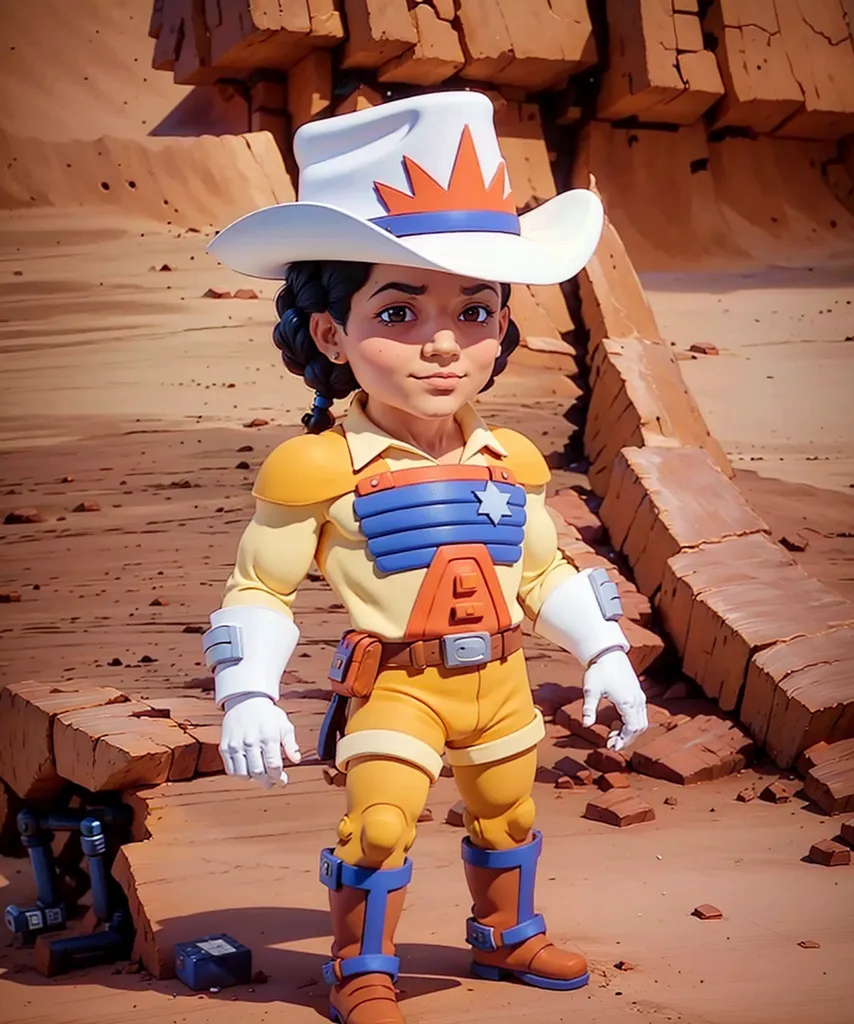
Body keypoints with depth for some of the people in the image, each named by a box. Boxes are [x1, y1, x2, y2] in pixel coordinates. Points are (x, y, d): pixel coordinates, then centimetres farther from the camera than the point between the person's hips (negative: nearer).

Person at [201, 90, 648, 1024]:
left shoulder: (513, 462, 0)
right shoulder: (316, 468, -16)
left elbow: (545, 573, 14)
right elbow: (259, 588, -9)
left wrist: (605, 656, 12)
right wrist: (247, 697, -18)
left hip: (498, 681, 5)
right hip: (393, 688, -5)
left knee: (507, 815, 20)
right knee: (379, 825, -10)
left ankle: (506, 937, 45)